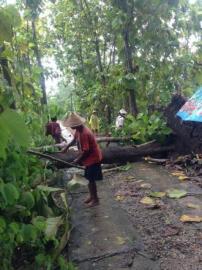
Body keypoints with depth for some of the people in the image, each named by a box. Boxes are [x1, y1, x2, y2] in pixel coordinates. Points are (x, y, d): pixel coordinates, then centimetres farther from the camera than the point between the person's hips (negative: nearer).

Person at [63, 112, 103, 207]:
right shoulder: (79, 130, -1)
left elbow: (86, 151, -26)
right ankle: (91, 196, 35)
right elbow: (75, 139, 21)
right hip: (89, 157, 9)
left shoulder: (84, 133, -30)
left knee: (91, 179, 2)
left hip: (93, 158, -9)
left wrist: (77, 160, -13)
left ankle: (95, 199, 18)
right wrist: (66, 147, 27)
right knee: (89, 178, 19)